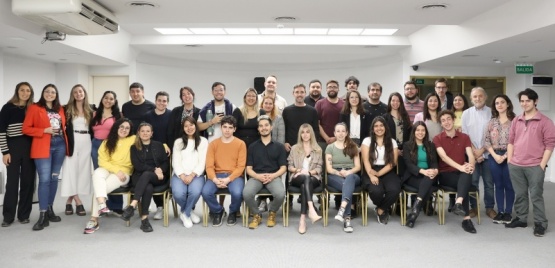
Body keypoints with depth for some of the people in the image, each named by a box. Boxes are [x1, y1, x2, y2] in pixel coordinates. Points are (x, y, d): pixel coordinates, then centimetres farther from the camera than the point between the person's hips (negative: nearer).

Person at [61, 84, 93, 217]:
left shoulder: (90, 110, 10)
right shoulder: (68, 109, 3)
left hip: (86, 142, 3)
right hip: (72, 141, -3)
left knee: (83, 170, 2)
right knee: (71, 169, -6)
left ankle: (70, 201, 11)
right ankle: (78, 202, -1)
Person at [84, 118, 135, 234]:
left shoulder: (133, 140, 6)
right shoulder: (107, 142, 13)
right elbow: (102, 161, 3)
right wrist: (116, 170, -12)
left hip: (124, 173, -3)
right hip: (107, 170, 3)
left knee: (98, 187, -27)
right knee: (97, 173, -34)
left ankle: (94, 220, -16)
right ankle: (102, 205, -45)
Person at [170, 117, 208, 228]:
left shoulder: (203, 141, 10)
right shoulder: (178, 142, 15)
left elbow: (202, 162, 1)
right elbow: (176, 162, 5)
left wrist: (192, 175, -14)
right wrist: (182, 176, -12)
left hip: (196, 174, -1)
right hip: (180, 174, 1)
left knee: (195, 192, -34)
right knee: (178, 194, -30)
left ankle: (185, 214, -5)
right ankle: (189, 211, 2)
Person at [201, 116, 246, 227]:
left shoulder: (240, 144, 2)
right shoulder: (213, 144, 7)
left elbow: (241, 166, -5)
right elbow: (209, 166, -1)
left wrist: (228, 179, -17)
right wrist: (215, 179, -19)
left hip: (234, 176, -2)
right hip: (217, 175, 2)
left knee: (237, 193, -33)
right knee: (206, 192, -27)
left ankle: (233, 212, 5)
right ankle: (218, 211, 7)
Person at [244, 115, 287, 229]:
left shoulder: (279, 146, 13)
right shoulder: (252, 147, 14)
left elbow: (283, 168, 7)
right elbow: (249, 168, 9)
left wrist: (272, 176, -13)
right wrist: (258, 176, -13)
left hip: (274, 176, 0)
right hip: (256, 176, 1)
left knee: (280, 194, -32)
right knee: (246, 193, -32)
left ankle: (272, 213, 3)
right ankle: (256, 215, 0)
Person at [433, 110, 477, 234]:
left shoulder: (464, 137, 11)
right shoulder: (437, 139, 1)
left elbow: (470, 155, -4)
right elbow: (444, 157, -15)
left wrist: (471, 166, -28)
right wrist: (460, 167, -31)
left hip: (462, 173, 2)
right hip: (445, 174, -2)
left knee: (467, 175, -36)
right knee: (464, 183, -34)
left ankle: (458, 204, -53)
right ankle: (467, 219, -37)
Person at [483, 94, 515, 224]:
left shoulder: (514, 120, -3)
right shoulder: (492, 121, 8)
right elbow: (486, 140, 4)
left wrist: (505, 156, -13)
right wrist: (495, 155, -8)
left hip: (509, 156, -3)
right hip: (494, 156, 3)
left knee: (509, 185, 3)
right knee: (498, 185, 10)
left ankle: (508, 212, 14)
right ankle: (500, 212, 18)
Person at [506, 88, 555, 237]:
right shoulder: (516, 121, 11)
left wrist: (542, 165, -10)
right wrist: (509, 160, 7)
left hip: (535, 166, -4)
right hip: (515, 166, 5)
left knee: (536, 196, 1)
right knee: (519, 194, 13)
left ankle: (540, 224, 12)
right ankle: (521, 219, 25)